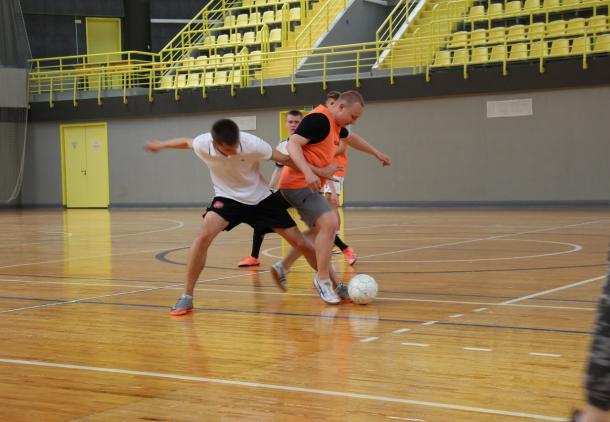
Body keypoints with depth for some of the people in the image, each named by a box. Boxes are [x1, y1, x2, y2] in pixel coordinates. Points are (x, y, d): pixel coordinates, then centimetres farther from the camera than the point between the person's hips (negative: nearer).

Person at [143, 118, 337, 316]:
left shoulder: (252, 144, -29)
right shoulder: (202, 144, -25)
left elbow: (286, 159, -14)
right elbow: (186, 142, 2)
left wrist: (319, 172, -9)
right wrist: (162, 145, 19)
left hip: (261, 198, 0)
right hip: (228, 198, 0)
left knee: (301, 244, -1)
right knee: (203, 236, -27)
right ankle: (187, 297, -15)